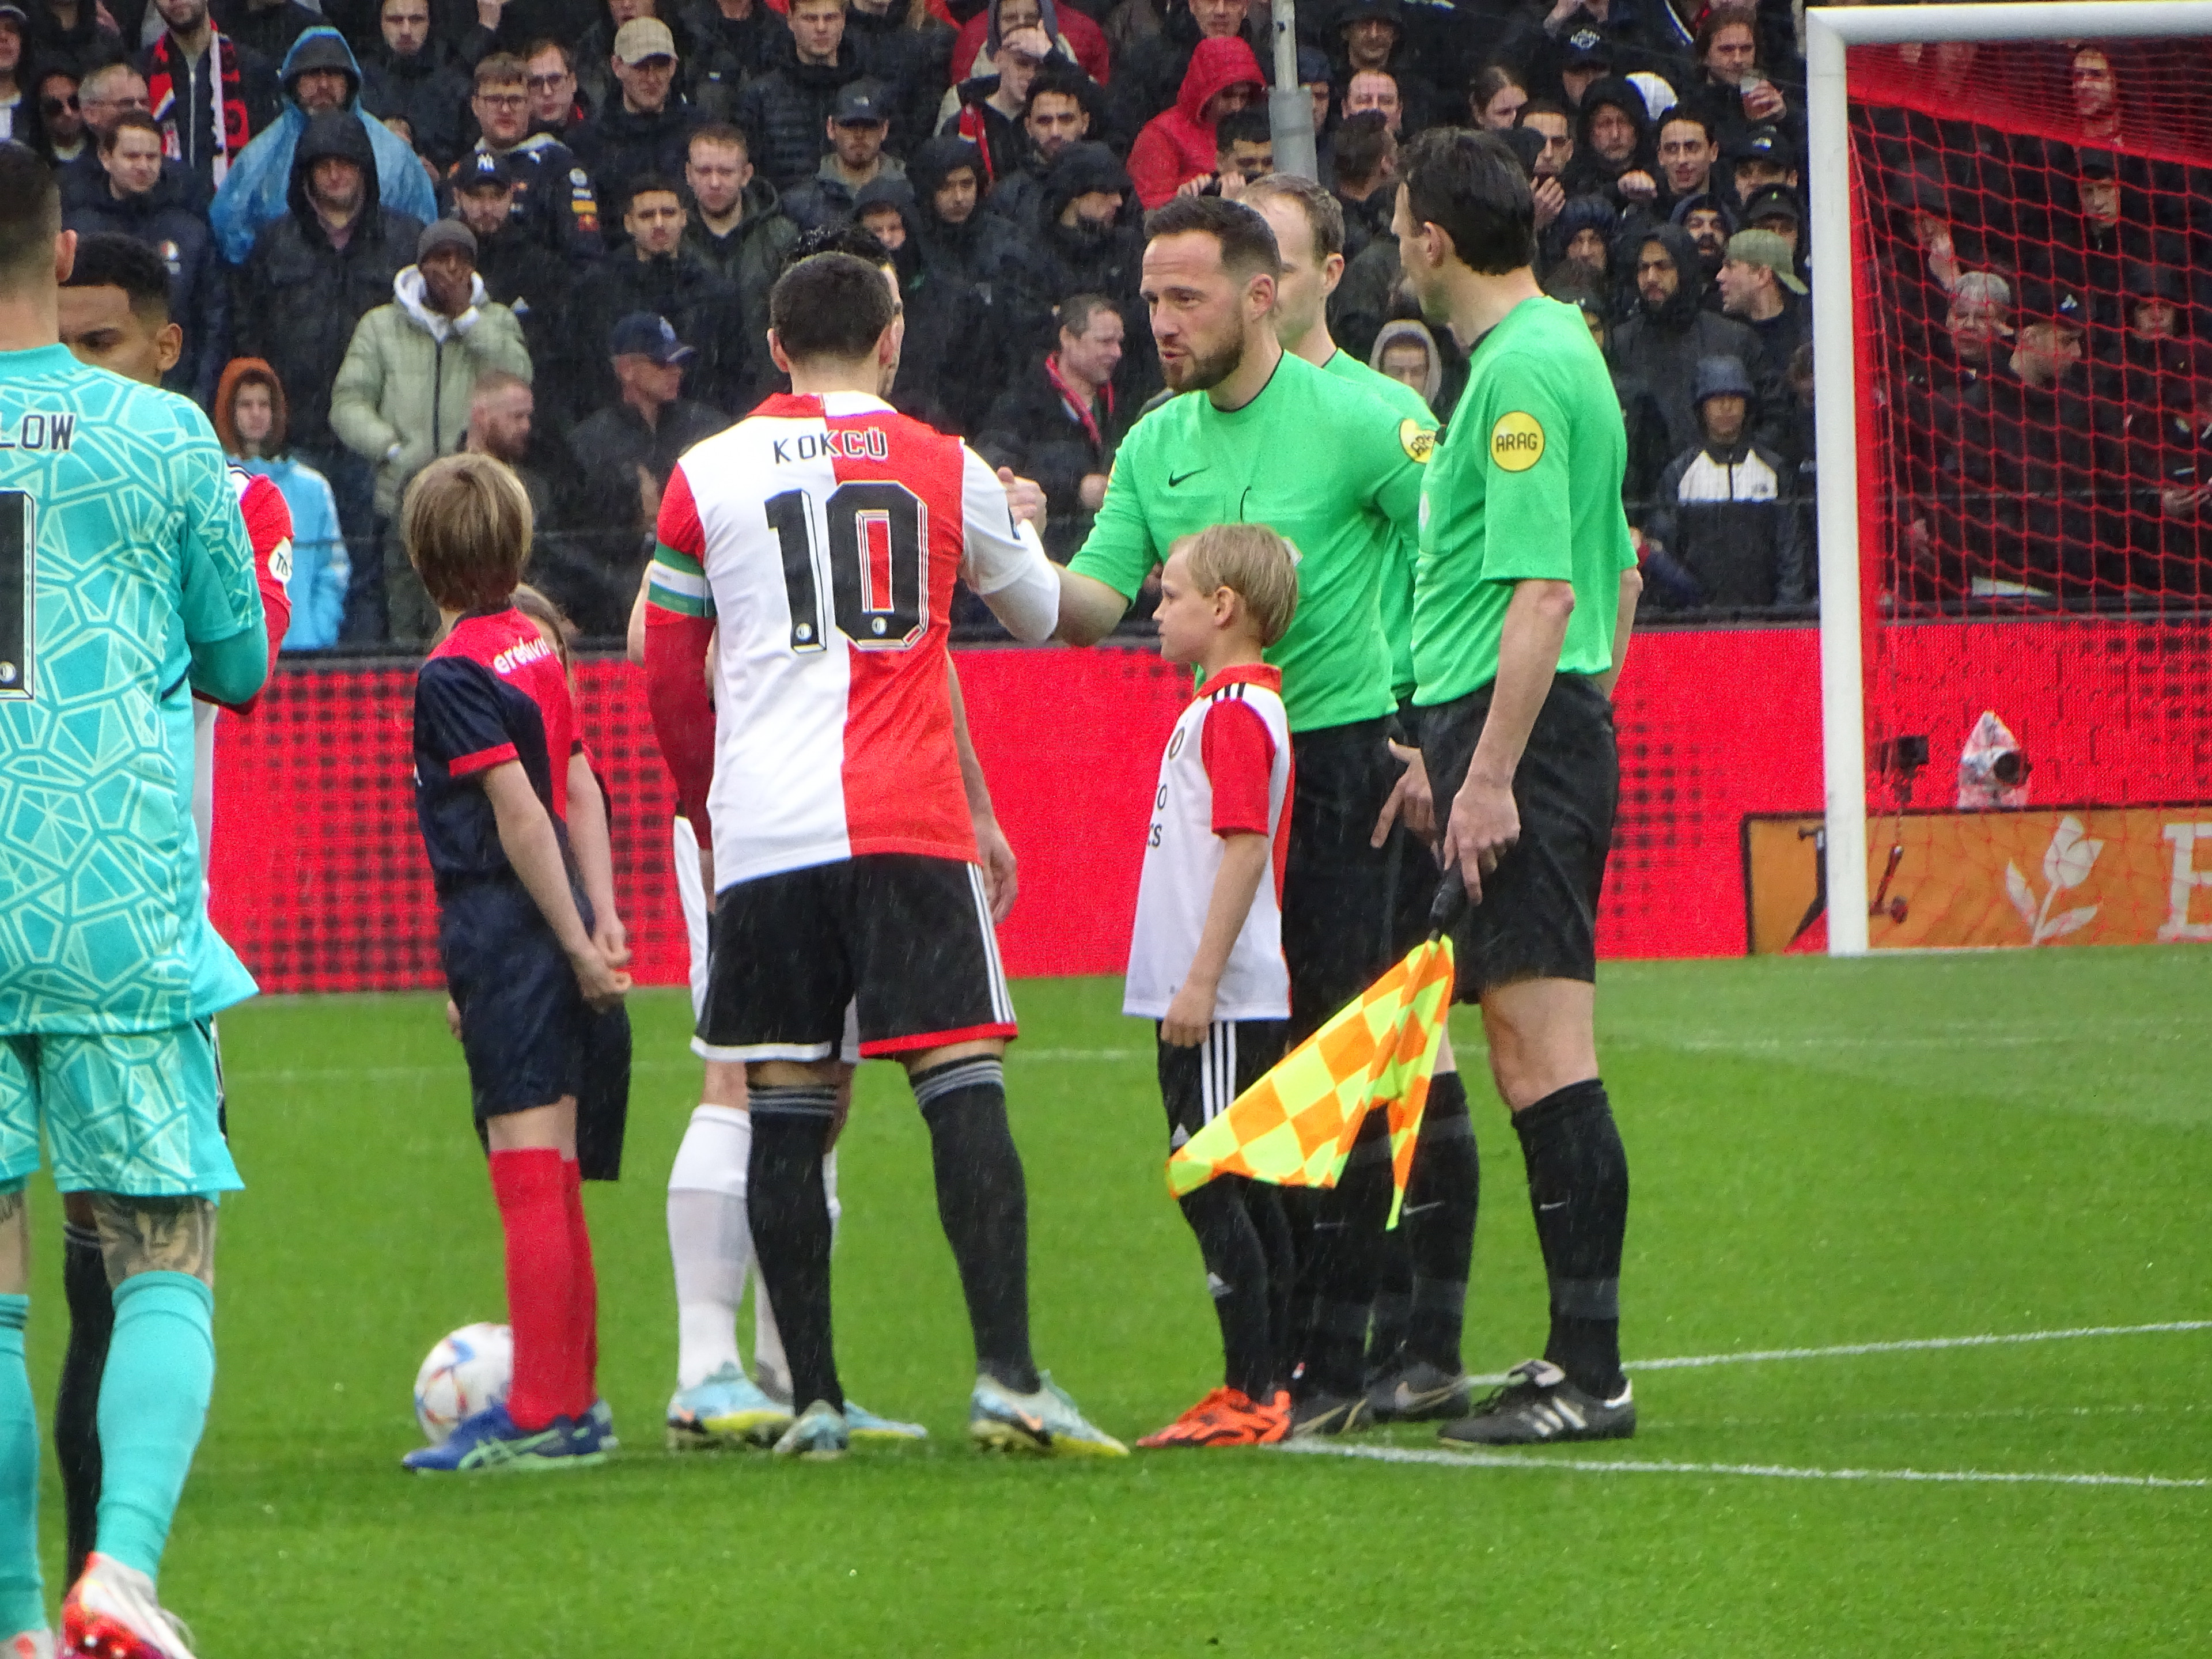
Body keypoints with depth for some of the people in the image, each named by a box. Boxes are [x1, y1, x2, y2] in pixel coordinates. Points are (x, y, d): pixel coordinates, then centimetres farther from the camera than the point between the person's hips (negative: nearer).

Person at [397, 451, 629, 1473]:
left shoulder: (456, 674, -13)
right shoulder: (538, 651, 12)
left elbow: (519, 812, -17)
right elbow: (580, 792, 11)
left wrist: (577, 944, -15)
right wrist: (602, 923, 9)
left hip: (503, 929, -8)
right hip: (556, 935, 8)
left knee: (529, 1176, -8)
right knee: (554, 1178, 15)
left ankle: (541, 1417, -9)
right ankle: (573, 1400, 21)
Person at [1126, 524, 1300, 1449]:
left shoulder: (1234, 709, -15)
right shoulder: (1229, 703, 16)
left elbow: (1244, 848, -22)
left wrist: (1201, 981, -24)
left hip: (1221, 1002, -10)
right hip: (1206, 999, 10)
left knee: (1209, 1186, -9)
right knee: (1245, 1193, 12)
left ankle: (1253, 1394, -10)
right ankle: (1264, 1390, 16)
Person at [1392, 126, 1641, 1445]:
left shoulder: (1521, 372, -14)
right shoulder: (1562, 350, 17)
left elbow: (1545, 591, -21)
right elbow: (1619, 579, 24)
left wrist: (1491, 773, -23)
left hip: (1516, 735, -10)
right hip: (1568, 724, 10)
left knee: (1545, 1051, -11)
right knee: (1532, 1058, 11)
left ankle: (1592, 1374, -12)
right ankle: (1580, 1356, 14)